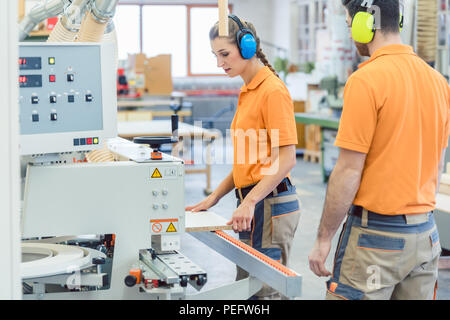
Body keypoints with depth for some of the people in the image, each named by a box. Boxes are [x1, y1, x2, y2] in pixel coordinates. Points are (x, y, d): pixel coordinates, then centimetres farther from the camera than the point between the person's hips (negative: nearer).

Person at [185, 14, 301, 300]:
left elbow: (286, 159, -19)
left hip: (270, 203, -9)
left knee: (263, 290, -5)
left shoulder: (273, 90, -13)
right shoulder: (248, 92, 16)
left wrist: (249, 202, -24)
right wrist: (215, 197, 14)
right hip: (253, 203, 9)